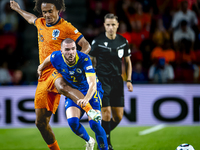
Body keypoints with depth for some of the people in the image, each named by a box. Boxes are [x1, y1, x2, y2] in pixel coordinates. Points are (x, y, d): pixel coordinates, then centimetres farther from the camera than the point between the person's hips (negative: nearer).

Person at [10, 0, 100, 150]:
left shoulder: (66, 27, -5)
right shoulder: (40, 23, 15)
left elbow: (86, 45, -9)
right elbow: (31, 18, 41)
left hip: (57, 71, -7)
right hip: (43, 76, 7)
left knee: (61, 86, -46)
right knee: (41, 122, 5)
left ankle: (91, 110, -64)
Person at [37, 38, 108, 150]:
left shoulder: (84, 59, -31)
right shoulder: (56, 57, -20)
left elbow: (92, 84, -41)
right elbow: (48, 59, 8)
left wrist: (86, 99, -58)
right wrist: (41, 68, 26)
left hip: (91, 91, -3)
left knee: (94, 124, -22)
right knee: (72, 122, -19)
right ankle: (89, 141, 11)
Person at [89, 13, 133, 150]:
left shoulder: (123, 41, 5)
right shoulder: (98, 42, -6)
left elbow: (128, 62, 16)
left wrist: (129, 80, 7)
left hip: (117, 81, 4)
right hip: (102, 81, -4)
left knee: (118, 116, 3)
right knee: (106, 113, -14)